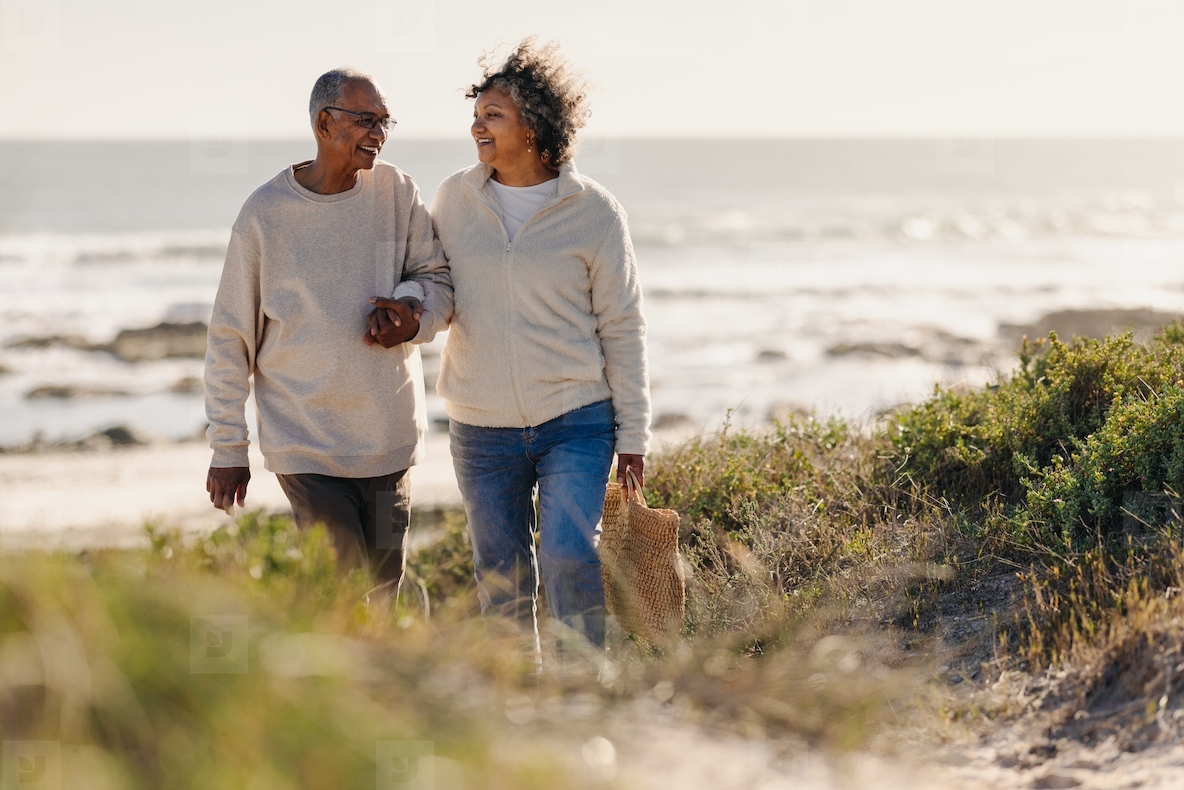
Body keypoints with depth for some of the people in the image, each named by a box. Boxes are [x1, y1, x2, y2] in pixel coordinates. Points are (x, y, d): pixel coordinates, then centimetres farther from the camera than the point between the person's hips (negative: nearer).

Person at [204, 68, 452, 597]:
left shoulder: (396, 192, 1)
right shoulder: (265, 213, -6)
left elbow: (437, 279, 7)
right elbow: (230, 338, 0)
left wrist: (408, 305, -18)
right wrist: (227, 448, 0)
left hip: (389, 442, 3)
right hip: (306, 447, -3)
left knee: (383, 592, 11)